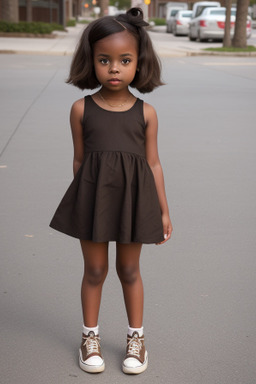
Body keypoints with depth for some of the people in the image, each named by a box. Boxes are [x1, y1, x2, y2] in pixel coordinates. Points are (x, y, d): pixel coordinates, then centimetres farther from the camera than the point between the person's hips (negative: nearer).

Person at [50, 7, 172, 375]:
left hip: (134, 199, 0)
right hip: (93, 197, 0)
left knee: (129, 270, 14)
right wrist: (82, 200, 7)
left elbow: (153, 164, 2)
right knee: (95, 270, 12)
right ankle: (90, 335, 31)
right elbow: (79, 160, 3)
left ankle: (136, 337, 32)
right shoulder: (81, 109, -5)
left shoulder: (146, 113, -3)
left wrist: (163, 212, 4)